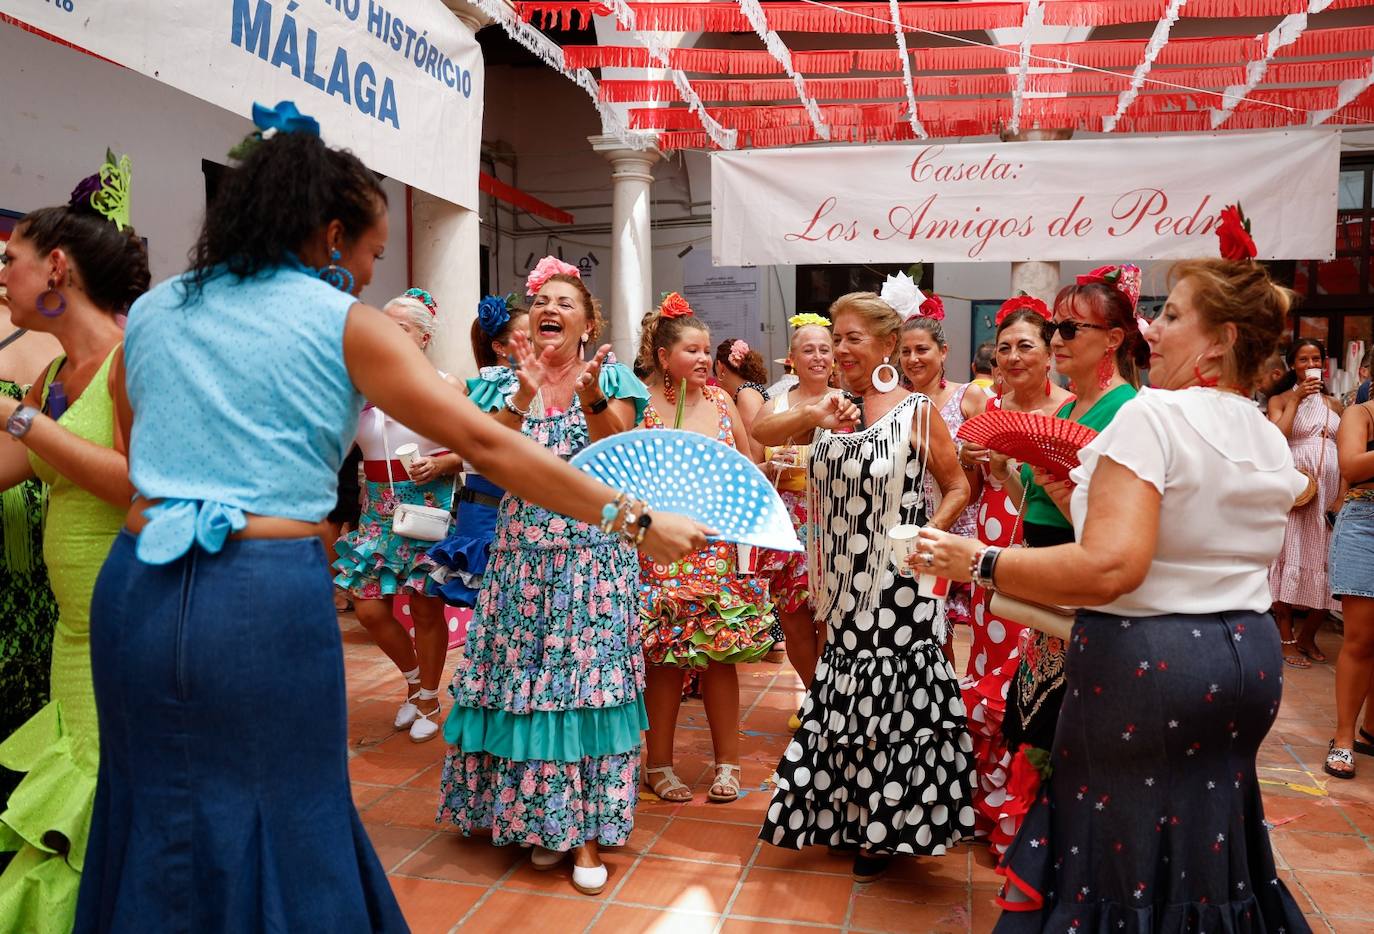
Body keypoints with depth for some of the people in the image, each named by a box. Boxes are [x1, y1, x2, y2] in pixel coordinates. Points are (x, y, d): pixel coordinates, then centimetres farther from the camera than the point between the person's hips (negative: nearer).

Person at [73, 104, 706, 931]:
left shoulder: (151, 311, 13)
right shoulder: (347, 325, -2)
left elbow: (135, 464, 19)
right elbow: (488, 446, -8)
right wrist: (637, 523, -5)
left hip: (134, 586, 5)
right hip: (269, 598, -5)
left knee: (159, 819, 19)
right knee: (279, 823, 11)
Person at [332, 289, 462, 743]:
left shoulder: (444, 385, -3)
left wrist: (440, 465, -20)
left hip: (429, 507, -3)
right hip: (378, 510, 4)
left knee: (426, 607, 3)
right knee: (369, 608, 2)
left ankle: (428, 699, 25)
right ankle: (413, 679, 30)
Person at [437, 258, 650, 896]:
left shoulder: (610, 379, 4)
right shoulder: (508, 384, 9)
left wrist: (592, 396, -23)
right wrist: (524, 395, -17)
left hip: (593, 553, -2)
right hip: (524, 553, 2)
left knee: (585, 679, -3)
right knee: (522, 679, 3)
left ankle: (586, 829, 8)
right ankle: (538, 818, 19)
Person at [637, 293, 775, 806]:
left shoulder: (722, 401, 9)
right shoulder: (641, 405, -5)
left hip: (718, 550, 4)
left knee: (721, 654, 6)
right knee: (666, 657, 2)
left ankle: (727, 761, 20)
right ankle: (659, 763, 19)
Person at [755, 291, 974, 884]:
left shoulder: (917, 412, -7)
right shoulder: (832, 409, 8)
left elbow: (958, 488, -3)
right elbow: (763, 434, 2)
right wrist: (812, 416, -15)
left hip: (897, 588, -5)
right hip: (844, 586, 5)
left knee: (893, 699, 2)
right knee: (846, 697, 14)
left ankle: (885, 825, 20)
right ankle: (847, 814, 30)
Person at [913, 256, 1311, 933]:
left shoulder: (1153, 414, -18)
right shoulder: (1272, 441, 9)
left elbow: (1110, 567, -29)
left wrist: (977, 562, -23)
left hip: (1146, 659, -8)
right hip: (1252, 656, 8)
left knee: (1118, 846, 8)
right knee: (1203, 841, 23)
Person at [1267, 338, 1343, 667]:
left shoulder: (1334, 404, 16)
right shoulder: (1281, 399, 4)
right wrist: (1297, 398, -13)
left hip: (1331, 490, 4)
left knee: (1325, 563, 4)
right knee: (1290, 559, -5)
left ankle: (1307, 636, 19)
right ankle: (1287, 641, 2)